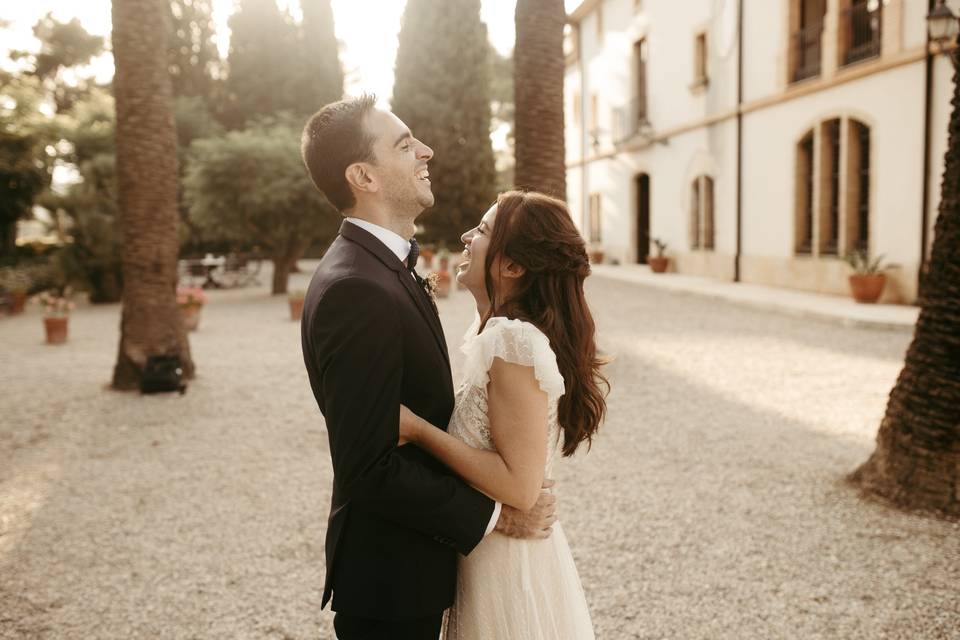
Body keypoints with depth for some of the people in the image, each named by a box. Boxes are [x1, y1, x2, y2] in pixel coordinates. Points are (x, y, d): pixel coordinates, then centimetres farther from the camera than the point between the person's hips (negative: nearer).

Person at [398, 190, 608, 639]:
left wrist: (417, 428, -23)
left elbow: (519, 486, -25)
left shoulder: (513, 341, -24)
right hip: (491, 549, 8)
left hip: (506, 563, -8)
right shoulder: (496, 333, 5)